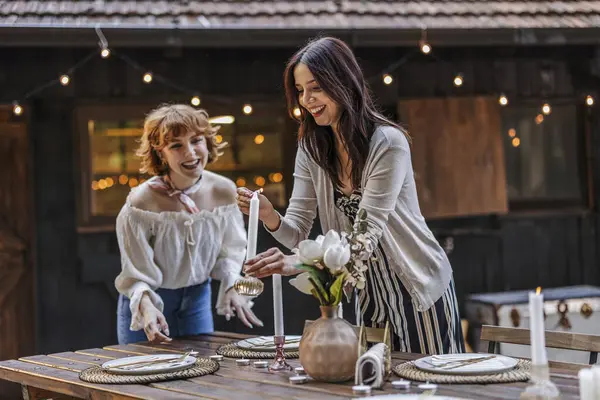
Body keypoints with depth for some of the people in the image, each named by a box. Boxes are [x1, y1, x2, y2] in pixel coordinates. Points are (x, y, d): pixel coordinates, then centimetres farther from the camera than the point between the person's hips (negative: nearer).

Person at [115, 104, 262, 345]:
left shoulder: (224, 192, -12)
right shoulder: (142, 202, -25)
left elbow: (229, 250, 2)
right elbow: (135, 273, -21)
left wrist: (231, 287, -14)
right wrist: (146, 304, -40)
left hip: (197, 298, 4)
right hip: (152, 301, -4)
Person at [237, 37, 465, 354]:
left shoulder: (388, 143, -20)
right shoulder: (311, 148, -1)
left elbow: (367, 234, -27)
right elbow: (298, 230, -4)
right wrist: (270, 217, -27)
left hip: (419, 290, -5)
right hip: (369, 294, 5)